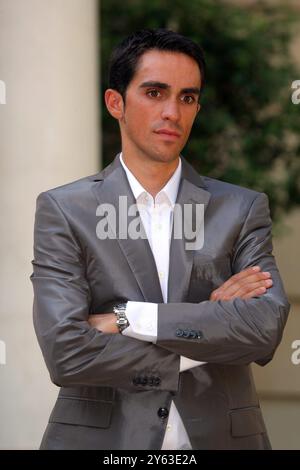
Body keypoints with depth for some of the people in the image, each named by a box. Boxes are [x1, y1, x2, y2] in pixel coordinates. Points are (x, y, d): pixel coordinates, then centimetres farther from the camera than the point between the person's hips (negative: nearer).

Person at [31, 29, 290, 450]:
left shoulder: (242, 209, 2)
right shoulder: (63, 210, -3)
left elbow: (266, 327, -13)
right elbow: (65, 353, -14)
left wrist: (128, 318, -17)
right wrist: (205, 344, -12)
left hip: (219, 436, 2)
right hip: (99, 438, -2)